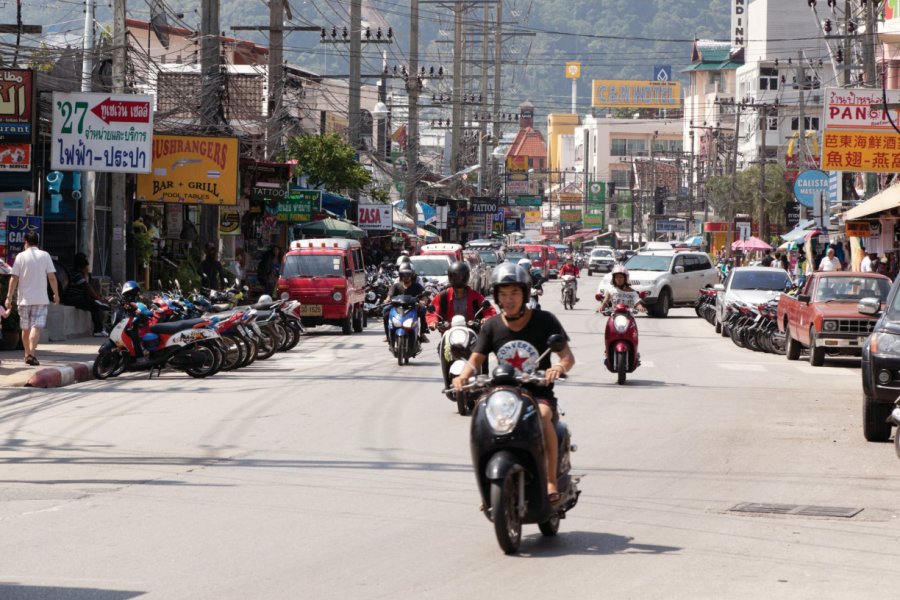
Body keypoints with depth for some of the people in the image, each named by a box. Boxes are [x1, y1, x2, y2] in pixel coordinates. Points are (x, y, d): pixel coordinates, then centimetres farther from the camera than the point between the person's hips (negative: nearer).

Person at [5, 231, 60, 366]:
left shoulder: (21, 256, 0)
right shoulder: (44, 256, 0)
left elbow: (14, 278, -2)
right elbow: (52, 277, -3)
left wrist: (9, 297, 2)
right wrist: (56, 294, 8)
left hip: (24, 299, 1)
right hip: (40, 299, -1)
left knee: (25, 328, 14)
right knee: (36, 327, -7)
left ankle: (27, 354, 25)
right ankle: (31, 353, -23)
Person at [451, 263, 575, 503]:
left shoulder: (544, 321, -2)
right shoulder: (492, 326, 6)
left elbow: (567, 356, -8)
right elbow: (476, 359, 0)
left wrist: (560, 367, -33)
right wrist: (464, 375, -23)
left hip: (539, 394, -3)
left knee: (543, 415, -36)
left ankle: (551, 481, -30)